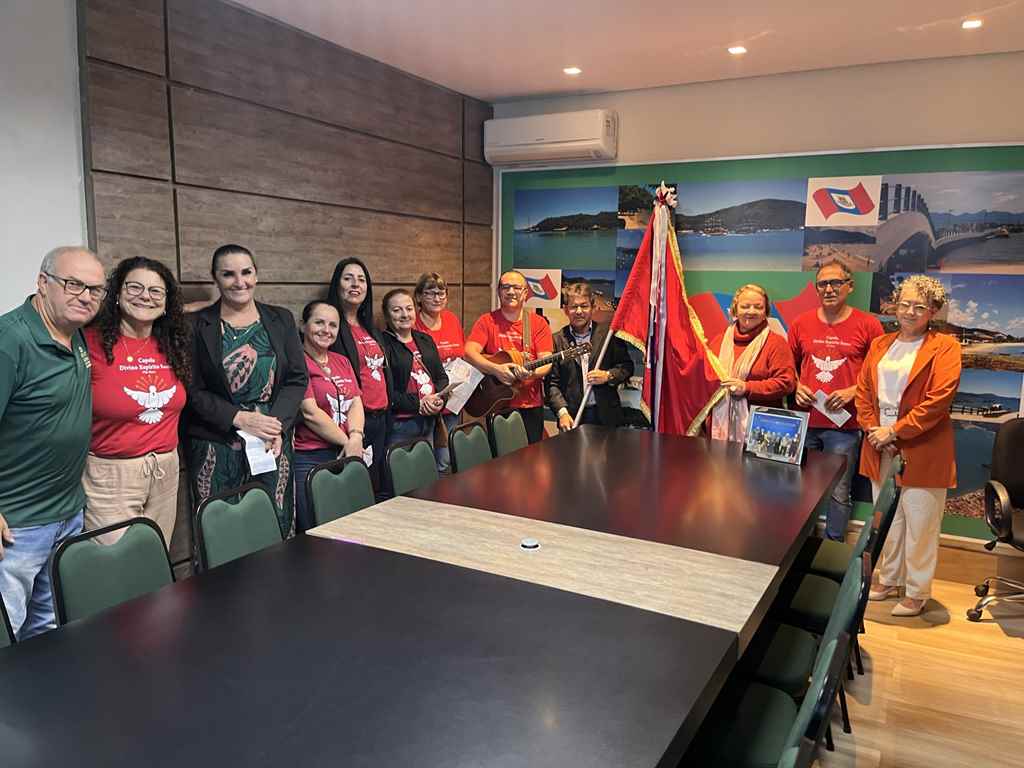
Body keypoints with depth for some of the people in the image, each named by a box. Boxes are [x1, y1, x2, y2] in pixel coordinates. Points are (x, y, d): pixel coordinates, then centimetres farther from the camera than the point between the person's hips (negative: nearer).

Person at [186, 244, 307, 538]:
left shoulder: (281, 319, 9)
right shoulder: (198, 325, 0)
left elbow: (298, 379, 5)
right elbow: (193, 390, -3)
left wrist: (277, 424, -9)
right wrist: (240, 418, -15)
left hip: (273, 443, 2)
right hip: (215, 448, -2)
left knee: (276, 530, 5)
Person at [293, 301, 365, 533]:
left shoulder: (342, 362, 17)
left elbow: (356, 403, 7)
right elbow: (310, 413, -13)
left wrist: (356, 436, -12)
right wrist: (348, 442, -9)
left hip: (346, 456, 7)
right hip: (309, 460, -7)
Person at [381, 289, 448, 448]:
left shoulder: (425, 340, 14)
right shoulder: (382, 344, -9)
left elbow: (442, 376, 14)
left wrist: (438, 398, -6)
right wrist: (418, 404, -18)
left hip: (428, 421, 7)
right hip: (398, 424, -7)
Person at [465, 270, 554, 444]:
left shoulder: (539, 323, 3)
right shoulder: (487, 321, 1)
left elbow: (546, 362, -5)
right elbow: (469, 353, -12)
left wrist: (531, 373, -25)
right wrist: (496, 369, -26)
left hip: (531, 406, 1)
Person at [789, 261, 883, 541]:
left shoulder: (868, 325, -3)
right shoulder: (801, 324, 6)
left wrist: (853, 391, -12)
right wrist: (797, 387, -2)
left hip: (844, 425, -3)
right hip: (805, 421, 3)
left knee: (838, 493, 4)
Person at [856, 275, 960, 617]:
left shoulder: (944, 347, -5)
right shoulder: (880, 345, 11)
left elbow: (938, 400, -14)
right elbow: (863, 390, 9)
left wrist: (894, 431, -15)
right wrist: (872, 430, -6)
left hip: (922, 452, -5)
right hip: (881, 449, 5)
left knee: (919, 526, 3)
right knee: (887, 520, 15)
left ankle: (917, 593, 18)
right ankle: (889, 580, 31)